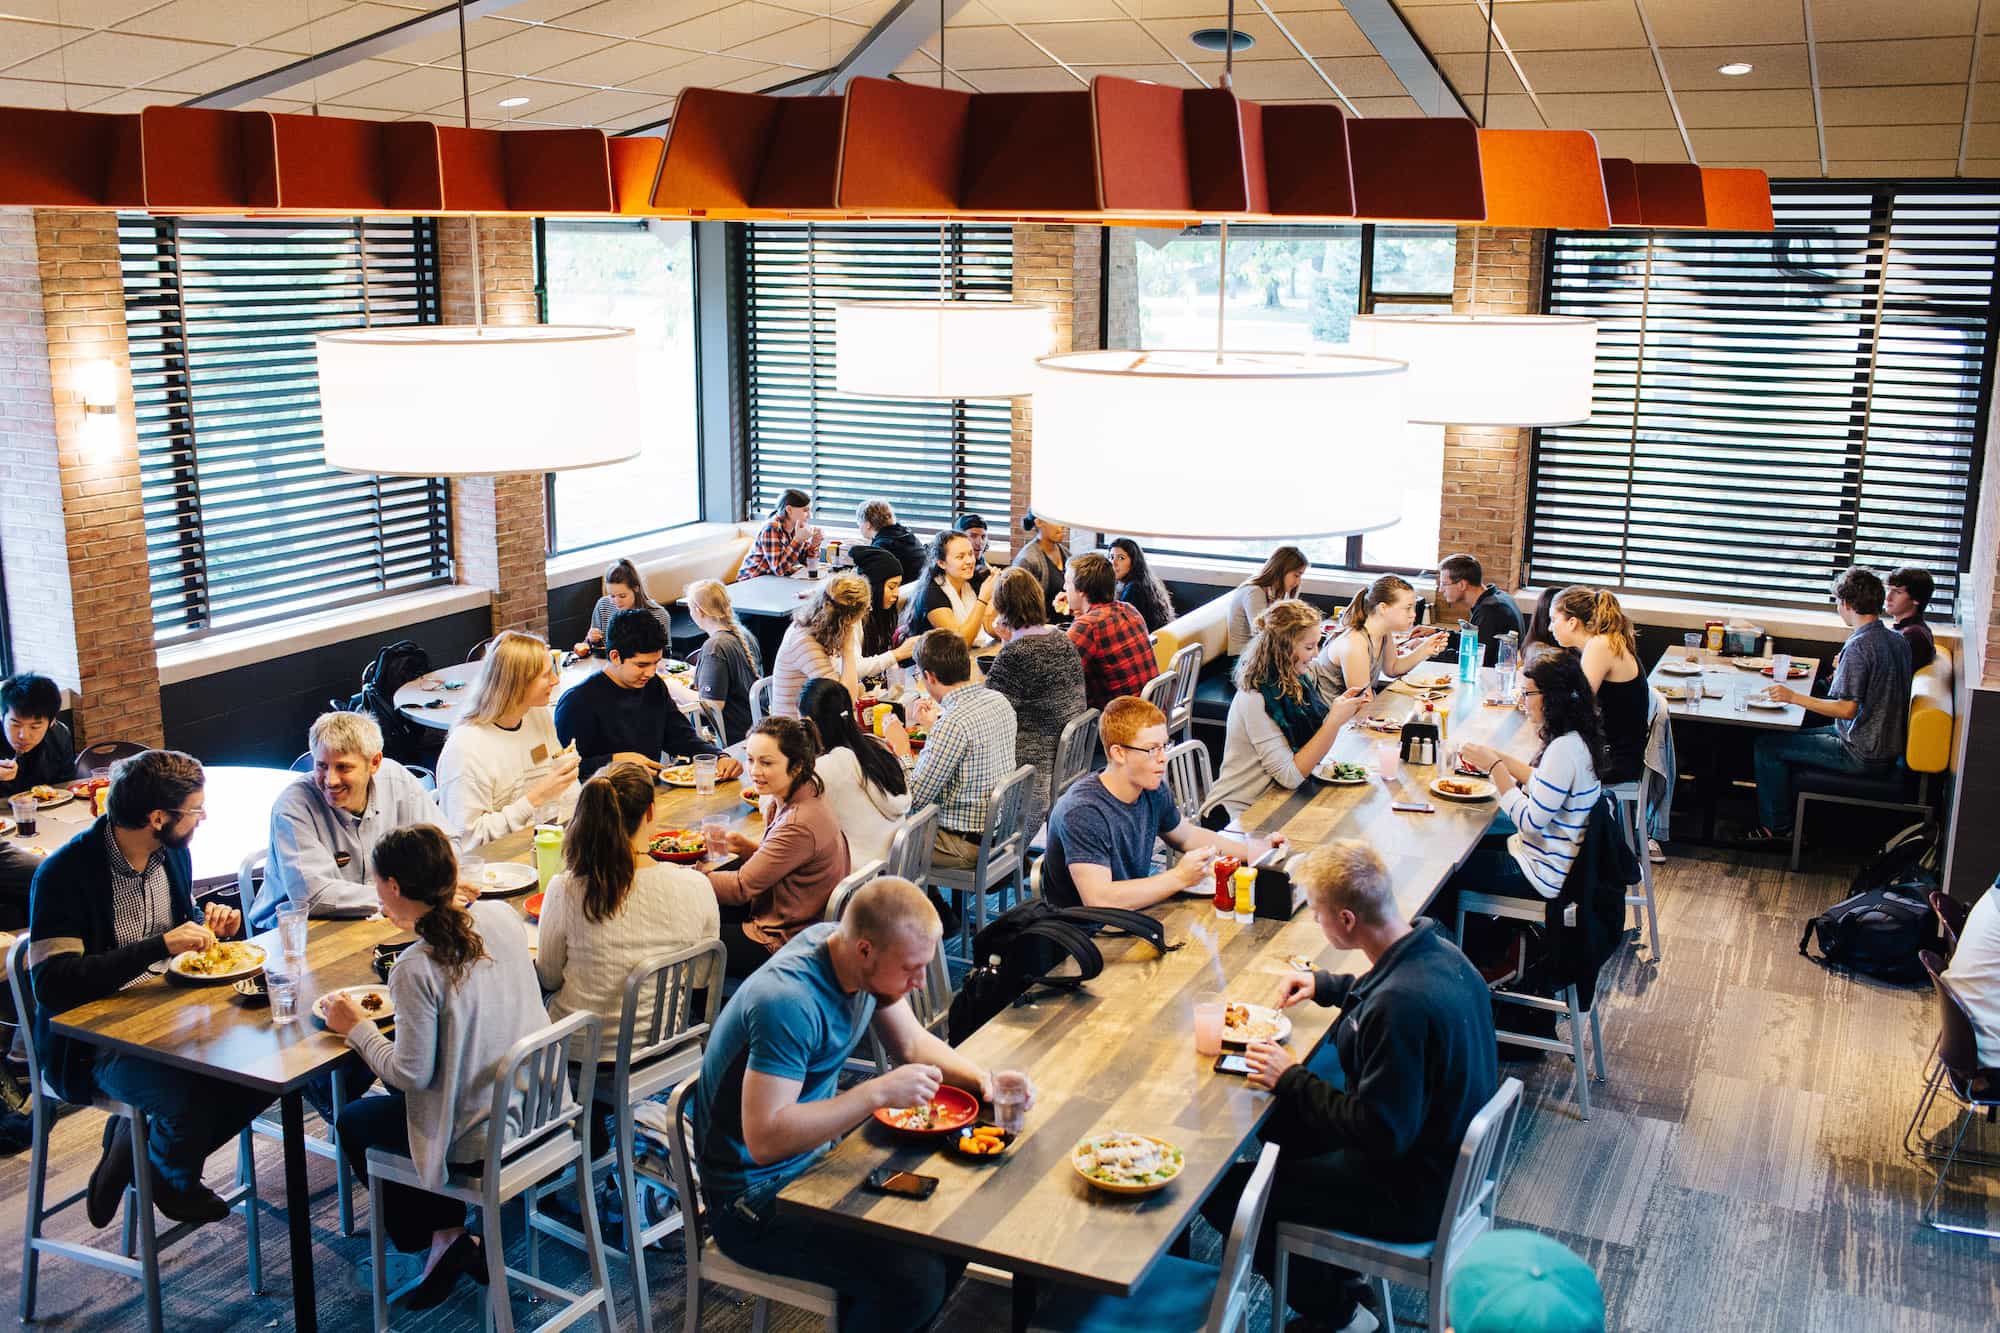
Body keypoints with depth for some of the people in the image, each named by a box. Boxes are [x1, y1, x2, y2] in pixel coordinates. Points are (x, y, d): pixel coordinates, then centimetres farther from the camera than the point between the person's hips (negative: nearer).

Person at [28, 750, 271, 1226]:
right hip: (92, 1040, -7)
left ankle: (138, 1144, 7)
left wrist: (209, 921, -2)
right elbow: (54, 986, -26)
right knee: (192, 1097, -31)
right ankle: (174, 1182, 6)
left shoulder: (173, 852, 4)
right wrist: (160, 945, -30)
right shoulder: (65, 874, -20)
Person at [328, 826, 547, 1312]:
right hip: (539, 1106, 7)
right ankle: (451, 1236, 30)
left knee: (353, 1123, 21)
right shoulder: (501, 917, -7)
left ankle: (443, 1235, 19)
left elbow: (412, 1074, -18)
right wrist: (419, 924, 20)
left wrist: (357, 1027, -2)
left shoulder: (415, 969, -25)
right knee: (381, 1104, 31)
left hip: (479, 1136, -7)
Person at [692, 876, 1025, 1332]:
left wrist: (981, 1079, -9)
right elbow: (764, 1138, -34)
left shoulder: (858, 956, -4)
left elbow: (912, 1043, 9)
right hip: (756, 1195, -9)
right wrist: (878, 1093, -34)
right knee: (916, 1279, -22)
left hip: (819, 1153, 9)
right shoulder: (789, 1000, -30)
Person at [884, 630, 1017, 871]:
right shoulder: (999, 701, 0)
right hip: (997, 829, 9)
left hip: (969, 845, -9)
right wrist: (937, 724, 28)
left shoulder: (954, 724, -26)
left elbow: (916, 799, -21)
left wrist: (901, 749, -6)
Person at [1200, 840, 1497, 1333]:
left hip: (1417, 1195, -9)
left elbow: (1379, 1133, -27)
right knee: (1278, 1118, 22)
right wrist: (1324, 986, 13)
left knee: (1221, 1193, -5)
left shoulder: (1401, 1006, -34)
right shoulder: (1435, 949, -6)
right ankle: (1341, 1262, 32)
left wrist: (1291, 1080, -17)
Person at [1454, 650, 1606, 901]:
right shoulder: (1577, 737, 0)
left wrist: (1494, 765, -20)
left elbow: (1531, 822, -27)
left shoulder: (1565, 748, -29)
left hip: (1547, 875, -10)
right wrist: (1499, 758, 6)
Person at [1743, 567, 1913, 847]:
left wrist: (1793, 696, -22)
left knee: (1768, 747, 0)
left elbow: (1846, 709, -27)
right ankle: (1798, 822, 27)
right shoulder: (1898, 641, 5)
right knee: (1793, 738, 24)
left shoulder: (1858, 646, -23)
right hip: (1889, 748, 9)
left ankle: (1777, 828, 12)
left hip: (1862, 755, -9)